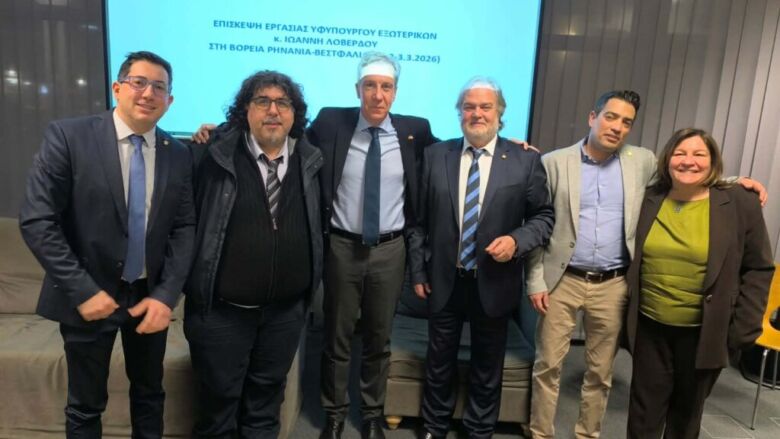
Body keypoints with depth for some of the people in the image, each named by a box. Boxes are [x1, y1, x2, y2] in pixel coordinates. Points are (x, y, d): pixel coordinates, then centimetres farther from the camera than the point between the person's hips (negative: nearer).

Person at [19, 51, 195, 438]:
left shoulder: (179, 155, -1)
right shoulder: (67, 136, -10)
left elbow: (184, 228, -1)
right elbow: (36, 221, -13)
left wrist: (167, 293, -11)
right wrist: (82, 290, -17)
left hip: (150, 296, 3)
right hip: (89, 296, -3)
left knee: (149, 395, 20)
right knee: (85, 407, 16)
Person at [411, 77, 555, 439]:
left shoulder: (526, 161, -5)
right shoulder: (435, 155, -1)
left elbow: (544, 216, 1)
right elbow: (420, 220, 1)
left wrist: (516, 240, -18)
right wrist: (419, 271, 0)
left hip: (494, 284, -1)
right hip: (444, 280, 1)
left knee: (487, 369, 17)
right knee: (439, 364, 17)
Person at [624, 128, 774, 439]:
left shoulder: (741, 203, -6)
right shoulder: (649, 201, 0)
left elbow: (758, 270, -4)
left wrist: (743, 331, -7)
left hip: (703, 333, -1)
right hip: (650, 327, 2)